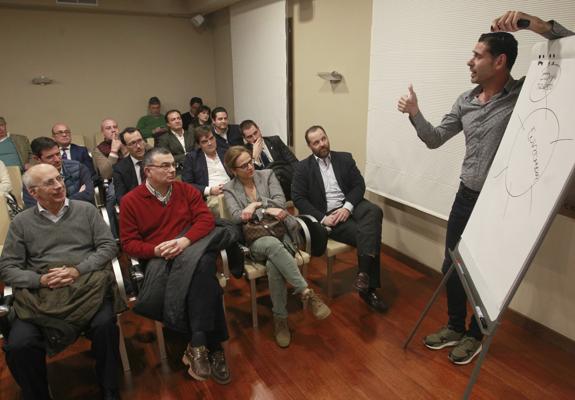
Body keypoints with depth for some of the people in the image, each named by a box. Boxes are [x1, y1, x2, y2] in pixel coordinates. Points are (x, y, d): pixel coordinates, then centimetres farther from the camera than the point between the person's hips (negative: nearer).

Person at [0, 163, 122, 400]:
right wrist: (41, 280, -10)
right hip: (40, 294, 2)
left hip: (87, 286, -1)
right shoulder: (21, 222, 12)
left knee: (104, 326, -30)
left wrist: (78, 270, -11)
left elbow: (108, 246, 4)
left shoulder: (86, 210, 10)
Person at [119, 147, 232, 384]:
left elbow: (206, 219, 0)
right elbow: (128, 242, 2)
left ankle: (198, 345, -26)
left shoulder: (187, 190, 11)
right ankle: (210, 346, -23)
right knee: (202, 275, -34)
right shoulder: (130, 201, 5)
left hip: (191, 249, 2)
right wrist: (156, 250, -18)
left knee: (203, 263, -36)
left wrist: (185, 241, -19)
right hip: (157, 259, -2)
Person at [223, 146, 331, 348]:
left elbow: (280, 202, 0)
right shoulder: (229, 189, 10)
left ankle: (280, 318, -21)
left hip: (280, 230, 1)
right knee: (273, 244, -39)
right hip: (255, 240, -1)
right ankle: (307, 292, -36)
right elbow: (237, 217, -7)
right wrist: (267, 210, -14)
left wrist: (257, 204, -10)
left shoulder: (267, 174, 11)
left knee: (273, 264, -33)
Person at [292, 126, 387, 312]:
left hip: (349, 206, 3)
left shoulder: (345, 158, 13)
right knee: (366, 235, -26)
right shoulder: (303, 167, 5)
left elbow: (359, 185, 5)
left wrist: (347, 207, -15)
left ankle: (364, 273, -38)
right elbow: (298, 198, -4)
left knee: (374, 211, -32)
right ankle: (368, 287, -17)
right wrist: (322, 218, -16)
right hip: (326, 214, -3)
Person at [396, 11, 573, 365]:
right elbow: (434, 139, 11)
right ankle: (455, 327, 35)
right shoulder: (466, 101, 5)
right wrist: (415, 113, -3)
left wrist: (537, 24, -28)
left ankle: (475, 335, 33)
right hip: (467, 196, 6)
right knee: (452, 267, 14)